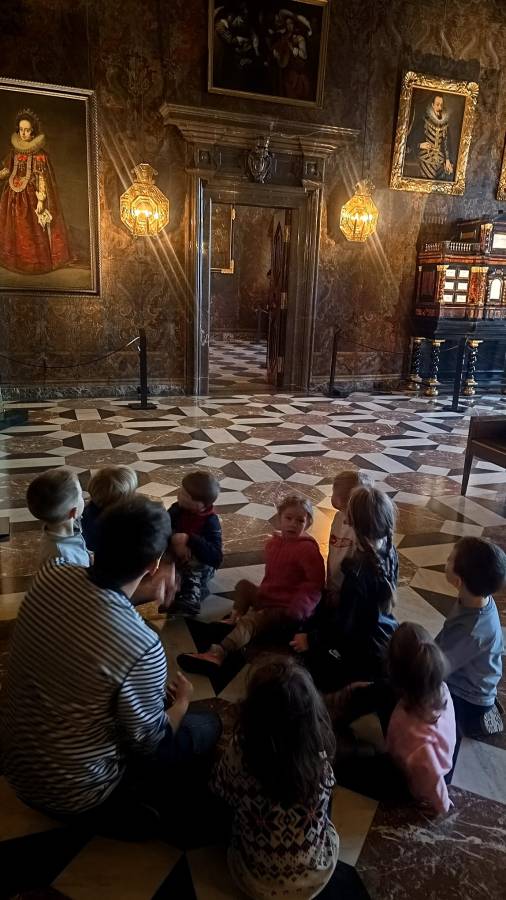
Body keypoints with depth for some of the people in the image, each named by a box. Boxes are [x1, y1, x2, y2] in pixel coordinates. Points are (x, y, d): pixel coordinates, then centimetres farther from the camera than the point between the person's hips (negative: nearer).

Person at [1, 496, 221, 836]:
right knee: (209, 725, 6)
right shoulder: (142, 646, -36)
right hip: (73, 792, -6)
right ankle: (124, 808, 18)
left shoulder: (50, 575, -19)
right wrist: (182, 700, 1)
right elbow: (148, 743, -17)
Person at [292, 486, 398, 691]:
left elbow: (344, 624, -24)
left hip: (367, 655, -8)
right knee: (318, 618, 24)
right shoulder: (389, 551, -11)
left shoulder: (359, 571, -34)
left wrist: (311, 640, -10)